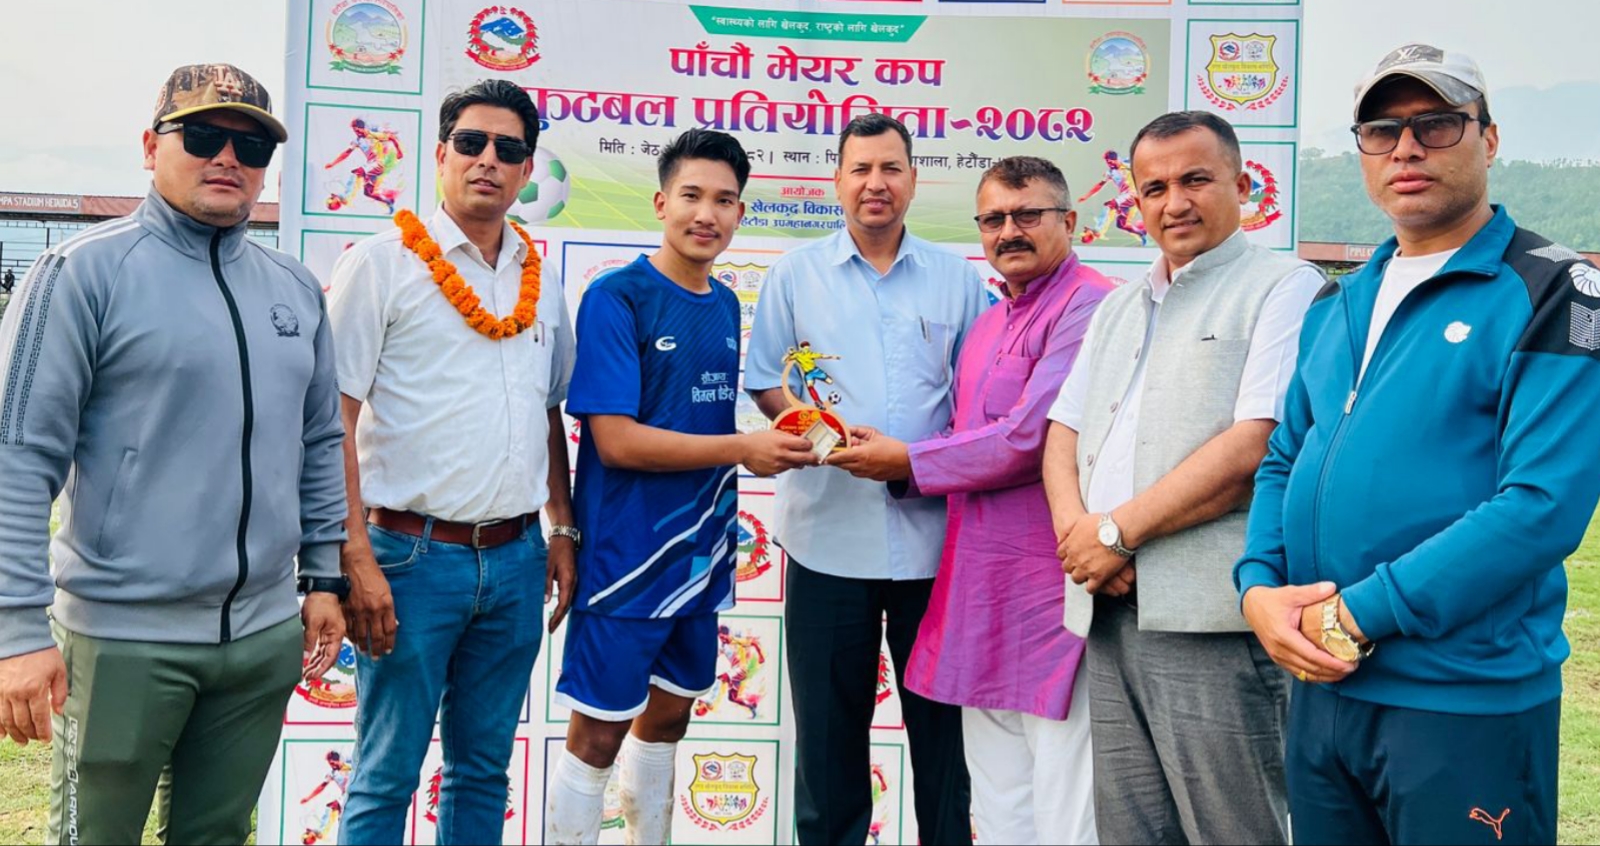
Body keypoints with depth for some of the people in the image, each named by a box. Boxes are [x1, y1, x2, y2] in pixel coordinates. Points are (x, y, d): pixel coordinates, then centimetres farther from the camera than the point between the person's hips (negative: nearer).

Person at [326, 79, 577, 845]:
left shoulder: (541, 279, 12)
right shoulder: (383, 263, -4)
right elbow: (335, 418, -8)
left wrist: (563, 530, 12)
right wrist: (356, 560, -14)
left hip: (517, 558, 5)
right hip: (413, 552, -5)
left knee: (484, 767, 15)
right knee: (386, 775, 5)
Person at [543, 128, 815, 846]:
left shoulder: (726, 305, 9)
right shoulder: (617, 297, -13)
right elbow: (616, 440, -19)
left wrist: (782, 443, 2)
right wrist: (743, 449, -21)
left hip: (701, 547, 7)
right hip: (628, 551, -7)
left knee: (669, 713, 19)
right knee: (599, 732, 2)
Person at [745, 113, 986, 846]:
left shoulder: (956, 277, 8)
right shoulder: (797, 272, 7)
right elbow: (765, 382, 7)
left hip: (935, 531, 0)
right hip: (830, 531, 0)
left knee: (943, 715, 9)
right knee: (828, 721, 10)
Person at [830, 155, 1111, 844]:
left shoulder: (1089, 307, -11)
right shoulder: (987, 326, 18)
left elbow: (1030, 440, -19)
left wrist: (906, 462, -7)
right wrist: (875, 446, 2)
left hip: (1052, 593, -9)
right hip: (981, 593, 9)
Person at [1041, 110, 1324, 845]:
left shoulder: (1283, 288, -3)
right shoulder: (1119, 307, 20)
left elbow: (1258, 447, -15)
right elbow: (1064, 434, 16)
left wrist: (1118, 530, -12)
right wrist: (1076, 530, -5)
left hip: (1210, 618, -7)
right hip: (1112, 607, 7)